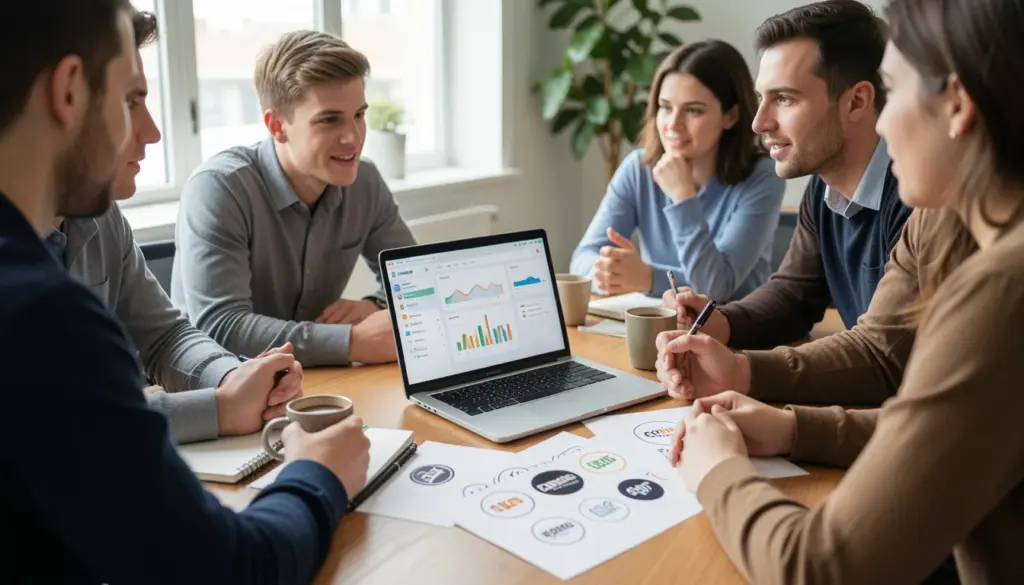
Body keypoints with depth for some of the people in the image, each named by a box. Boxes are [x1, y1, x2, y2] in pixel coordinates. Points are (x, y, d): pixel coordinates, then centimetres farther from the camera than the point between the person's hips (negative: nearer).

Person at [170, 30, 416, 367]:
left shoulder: (365, 182, -2)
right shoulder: (218, 189, -17)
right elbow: (219, 329, -26)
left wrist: (378, 308, -15)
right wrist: (355, 342, -33)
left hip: (312, 384, 5)